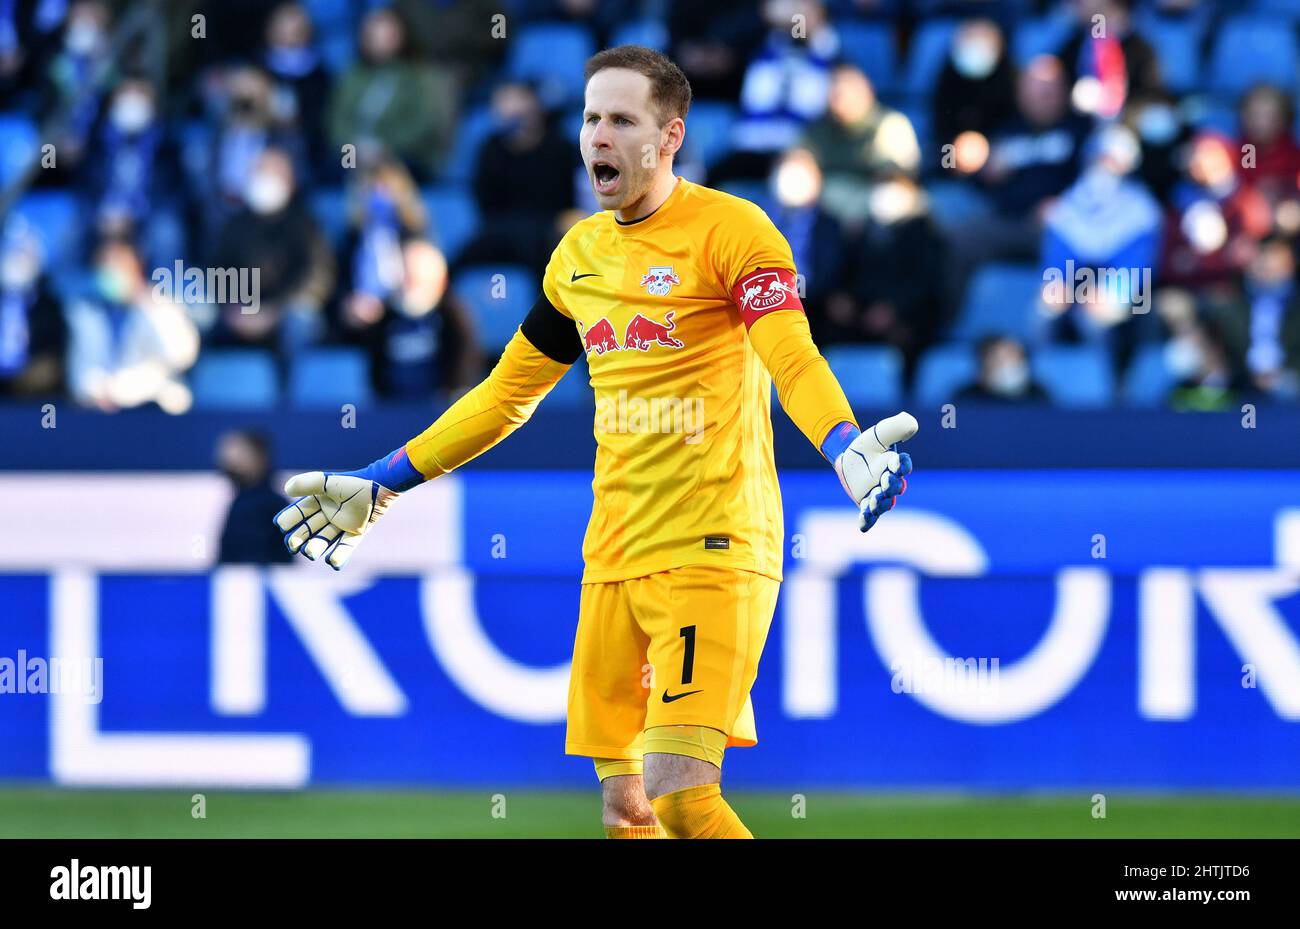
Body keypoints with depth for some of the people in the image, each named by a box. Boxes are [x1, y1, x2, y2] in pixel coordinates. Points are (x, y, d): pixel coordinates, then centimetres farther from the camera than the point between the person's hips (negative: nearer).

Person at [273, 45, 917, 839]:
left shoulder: (728, 230, -6)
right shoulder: (580, 254, 14)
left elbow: (793, 359, -20)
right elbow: (507, 394, 26)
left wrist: (847, 448, -40)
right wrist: (381, 485, 26)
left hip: (714, 548, -6)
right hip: (614, 555, 6)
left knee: (680, 791, -19)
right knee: (624, 802, 4)